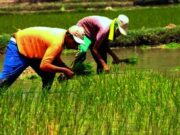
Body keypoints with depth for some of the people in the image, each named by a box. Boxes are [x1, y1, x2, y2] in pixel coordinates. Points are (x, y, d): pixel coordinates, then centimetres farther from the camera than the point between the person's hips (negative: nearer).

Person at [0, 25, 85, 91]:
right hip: (18, 46, -10)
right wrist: (64, 70, -30)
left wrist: (68, 69, -8)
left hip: (32, 48, 10)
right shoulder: (57, 42, -33)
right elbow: (44, 65, -39)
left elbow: (55, 59, 8)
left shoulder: (63, 35, -5)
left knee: (49, 75, 2)